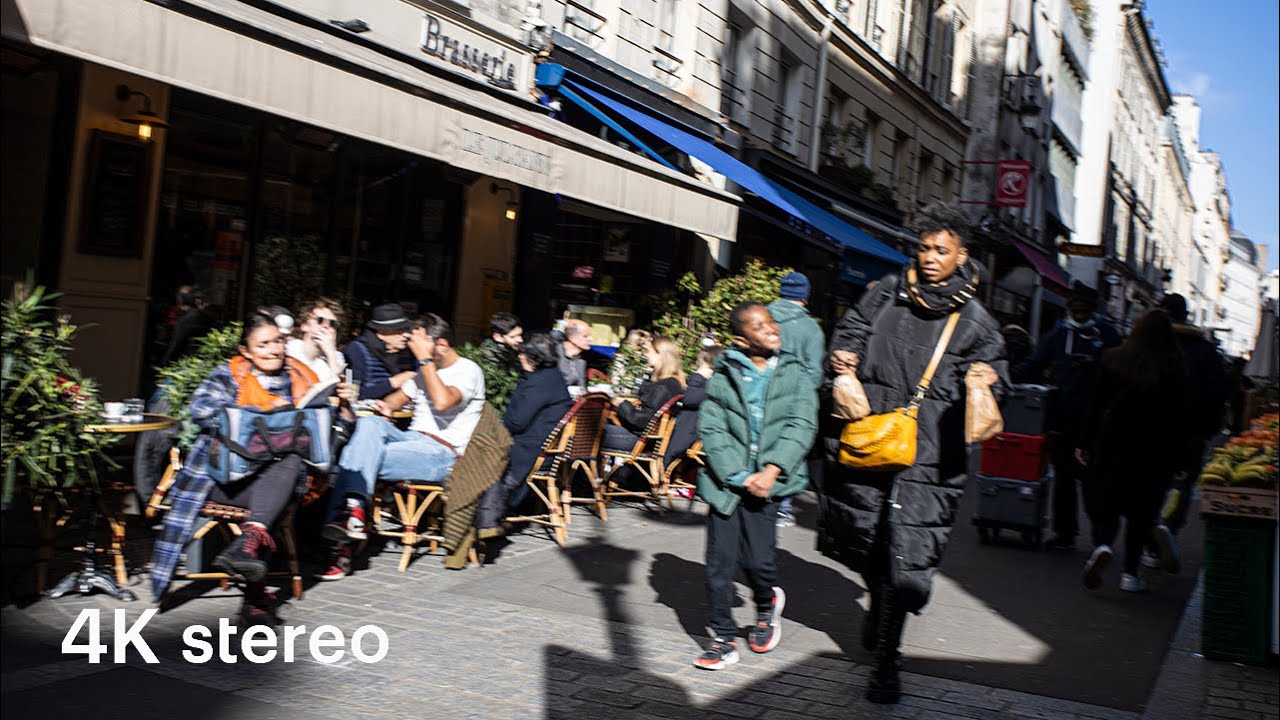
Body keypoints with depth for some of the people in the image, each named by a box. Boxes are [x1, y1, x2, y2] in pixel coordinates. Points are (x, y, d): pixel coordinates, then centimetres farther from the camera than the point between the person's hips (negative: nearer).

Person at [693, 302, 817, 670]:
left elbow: (801, 426, -2)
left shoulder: (794, 374, 7)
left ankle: (767, 603, 26)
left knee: (758, 560, -8)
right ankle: (724, 638, 18)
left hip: (767, 481, 0)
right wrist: (740, 476, -12)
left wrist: (771, 471, -15)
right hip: (725, 480, 1)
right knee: (720, 561, 2)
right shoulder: (722, 377, 5)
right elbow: (710, 429, -2)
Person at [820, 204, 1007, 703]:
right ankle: (878, 604, 44)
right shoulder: (887, 293, 10)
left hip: (927, 453, -2)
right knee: (864, 536, 12)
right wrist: (842, 357, -3)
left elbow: (993, 370, 9)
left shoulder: (974, 320, 7)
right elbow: (850, 330, 18)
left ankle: (885, 657, 6)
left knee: (906, 554, -6)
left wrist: (986, 378, -14)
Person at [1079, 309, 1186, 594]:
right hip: (1153, 450, -1)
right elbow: (1178, 414, -5)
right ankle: (1131, 572, 11)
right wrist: (1177, 454, 3)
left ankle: (1102, 546, -20)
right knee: (1142, 509, 10)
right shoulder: (1174, 368, -5)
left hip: (1112, 442, 1)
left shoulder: (1113, 359, 0)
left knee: (1106, 502, 8)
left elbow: (1098, 405, 2)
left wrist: (1086, 444, 8)